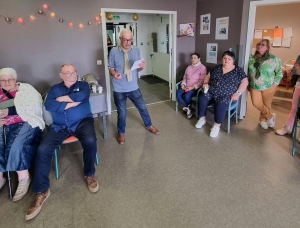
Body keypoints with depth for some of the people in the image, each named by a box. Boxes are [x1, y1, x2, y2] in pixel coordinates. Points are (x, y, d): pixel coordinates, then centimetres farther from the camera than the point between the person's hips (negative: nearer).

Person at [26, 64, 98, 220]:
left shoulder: (82, 85, 12)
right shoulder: (55, 89, 16)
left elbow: (82, 96, -12)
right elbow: (48, 105, -3)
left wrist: (63, 98, -4)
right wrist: (72, 103, -9)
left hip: (82, 122, -2)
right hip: (60, 126, 2)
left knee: (90, 141, -33)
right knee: (43, 149, -19)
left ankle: (89, 174, -5)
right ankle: (41, 191, -6)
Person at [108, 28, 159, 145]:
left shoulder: (136, 50, 0)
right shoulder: (114, 51, -8)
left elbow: (138, 68, 6)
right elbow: (111, 68, -3)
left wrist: (142, 66, -18)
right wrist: (114, 73, -27)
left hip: (133, 87, 3)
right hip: (119, 89, -3)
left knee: (142, 107, 16)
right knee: (122, 113, 9)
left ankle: (149, 125, 43)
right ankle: (121, 133, 34)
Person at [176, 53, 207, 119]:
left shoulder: (202, 68, -5)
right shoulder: (189, 67, 16)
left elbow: (202, 81, -12)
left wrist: (193, 87, -19)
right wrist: (183, 84, -4)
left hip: (195, 88, -6)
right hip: (186, 86, 6)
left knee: (186, 96, -32)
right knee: (178, 94, -20)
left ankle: (187, 107, 1)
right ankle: (189, 108, -4)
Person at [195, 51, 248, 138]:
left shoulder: (238, 70, 5)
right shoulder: (216, 68, 16)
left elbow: (245, 82, 0)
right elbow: (208, 76, 22)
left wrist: (238, 93, -13)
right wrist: (205, 83, 1)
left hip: (226, 96, -4)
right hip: (211, 92, 4)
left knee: (221, 104, -35)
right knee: (202, 98, -25)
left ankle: (217, 126, -19)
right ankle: (202, 119, -6)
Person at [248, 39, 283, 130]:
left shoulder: (274, 59, -8)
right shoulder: (252, 58, 2)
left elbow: (279, 73, -3)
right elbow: (249, 72, 9)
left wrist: (274, 84, -8)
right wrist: (249, 84, 7)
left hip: (268, 87, -3)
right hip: (254, 87, 3)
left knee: (266, 105, 7)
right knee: (256, 104, -2)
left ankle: (263, 119, 36)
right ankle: (270, 116, 25)